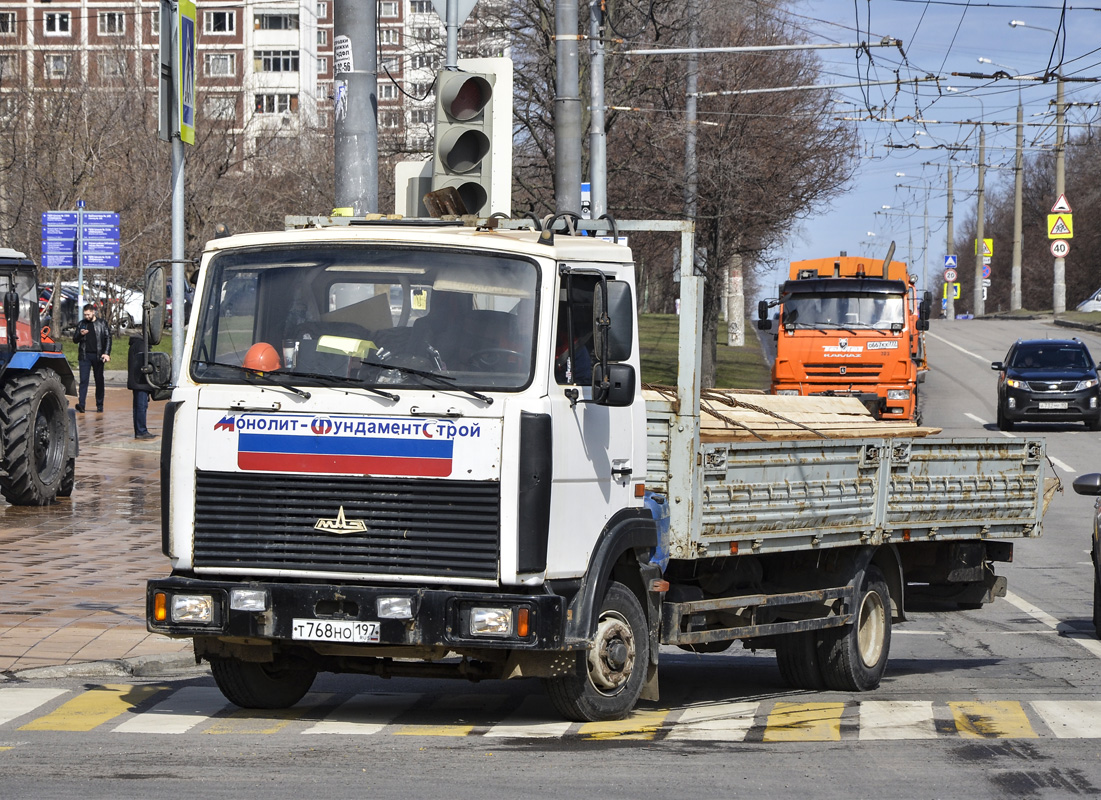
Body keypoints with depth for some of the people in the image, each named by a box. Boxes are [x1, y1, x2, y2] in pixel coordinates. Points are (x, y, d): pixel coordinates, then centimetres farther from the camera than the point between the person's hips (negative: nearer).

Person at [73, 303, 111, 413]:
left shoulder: (102, 324, 4)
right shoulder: (81, 324, 11)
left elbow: (108, 338, 2)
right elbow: (75, 339, 13)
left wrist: (106, 353, -10)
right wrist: (80, 334, -9)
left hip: (97, 356, -1)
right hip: (84, 356, 1)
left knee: (99, 381, 5)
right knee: (83, 380, -9)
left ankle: (99, 405, 12)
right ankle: (81, 405, -15)